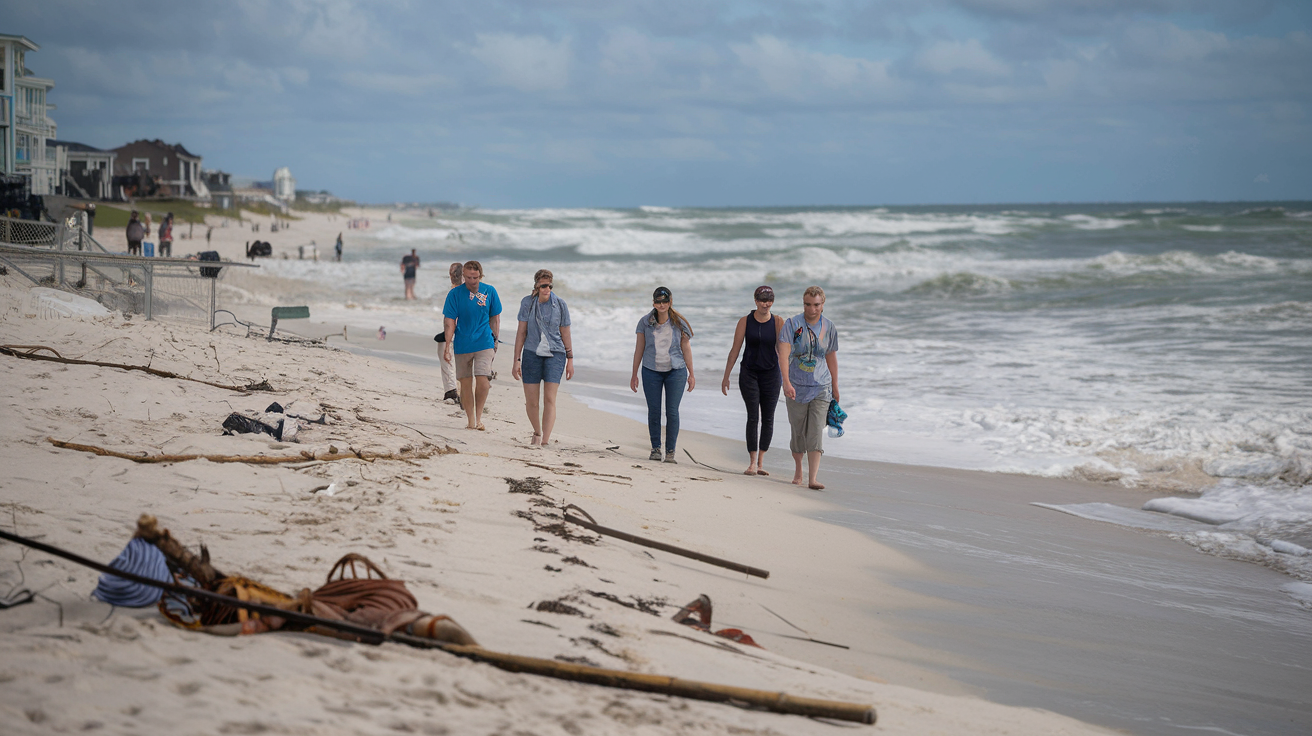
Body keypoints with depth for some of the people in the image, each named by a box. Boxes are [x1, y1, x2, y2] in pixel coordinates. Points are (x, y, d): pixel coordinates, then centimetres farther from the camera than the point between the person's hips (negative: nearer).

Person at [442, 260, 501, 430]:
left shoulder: (489, 292, 1)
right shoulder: (455, 294, -4)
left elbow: (495, 318, 11)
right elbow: (449, 321, -5)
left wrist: (495, 340, 11)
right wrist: (447, 346, -12)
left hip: (484, 344, 0)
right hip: (462, 345, 0)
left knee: (483, 382, -14)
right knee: (465, 384, 5)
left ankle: (479, 416, 3)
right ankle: (470, 420, 18)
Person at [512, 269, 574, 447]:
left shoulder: (560, 304, -1)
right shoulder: (527, 303, 0)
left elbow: (565, 333, 7)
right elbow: (521, 332, 3)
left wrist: (570, 360, 8)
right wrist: (517, 360, 1)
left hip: (555, 354, -1)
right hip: (532, 353, 1)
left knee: (549, 399, -13)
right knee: (531, 402, 4)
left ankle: (545, 442, -16)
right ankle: (537, 432, 31)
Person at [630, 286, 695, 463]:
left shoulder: (679, 323, -1)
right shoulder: (645, 322, 1)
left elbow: (686, 349, 5)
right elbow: (639, 349, 7)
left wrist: (691, 374, 4)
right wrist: (634, 375, 7)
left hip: (676, 371, -1)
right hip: (651, 371, 1)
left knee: (672, 412, -3)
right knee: (654, 411, 2)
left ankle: (670, 451, 3)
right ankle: (655, 448, 13)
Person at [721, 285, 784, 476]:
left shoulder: (778, 322, -1)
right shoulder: (745, 321, -1)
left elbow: (782, 349, -7)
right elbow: (735, 350, 2)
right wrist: (726, 377, 3)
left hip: (771, 374, 1)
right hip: (749, 373, -1)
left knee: (768, 419, 4)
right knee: (753, 417, -9)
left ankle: (761, 461, 15)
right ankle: (752, 463, -9)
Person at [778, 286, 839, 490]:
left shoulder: (829, 328, 2)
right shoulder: (792, 324, -8)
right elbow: (783, 354, -19)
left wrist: (835, 387, 19)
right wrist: (786, 382, -32)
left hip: (821, 388, 1)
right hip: (796, 387, -1)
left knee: (816, 432, -10)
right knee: (798, 432, 10)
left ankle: (812, 479, -15)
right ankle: (798, 470, 34)